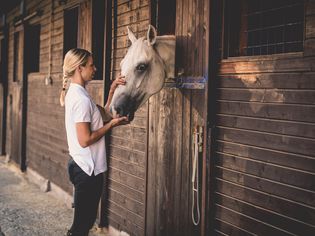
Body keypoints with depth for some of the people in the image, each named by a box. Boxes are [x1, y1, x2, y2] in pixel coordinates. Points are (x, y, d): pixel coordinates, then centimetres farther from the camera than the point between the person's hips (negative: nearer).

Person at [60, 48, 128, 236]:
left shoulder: (74, 93, 9)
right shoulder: (81, 99, -21)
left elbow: (101, 115, 15)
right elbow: (85, 140, -24)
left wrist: (112, 90, 7)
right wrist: (112, 124, -15)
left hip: (80, 165, 10)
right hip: (88, 170, -10)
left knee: (84, 220, 20)